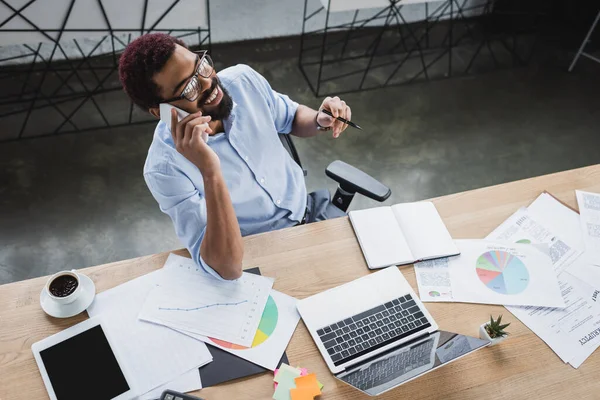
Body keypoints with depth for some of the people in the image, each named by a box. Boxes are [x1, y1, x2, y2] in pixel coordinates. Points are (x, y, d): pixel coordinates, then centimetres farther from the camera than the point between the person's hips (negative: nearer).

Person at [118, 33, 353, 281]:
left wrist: (320, 120, -15)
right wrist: (210, 171, -45)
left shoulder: (243, 79, -13)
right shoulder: (165, 168, -28)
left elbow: (291, 117, 9)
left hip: (311, 208, 5)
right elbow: (227, 269, -34)